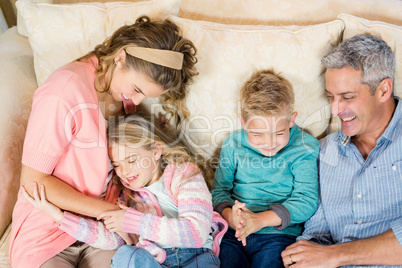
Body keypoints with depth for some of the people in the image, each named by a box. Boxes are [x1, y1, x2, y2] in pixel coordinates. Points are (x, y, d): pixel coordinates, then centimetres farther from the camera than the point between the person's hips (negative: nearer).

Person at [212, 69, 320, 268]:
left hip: (279, 234, -1)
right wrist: (230, 215, -15)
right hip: (232, 234, 2)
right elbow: (219, 190, 9)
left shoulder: (304, 148, -2)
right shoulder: (233, 145, 7)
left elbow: (306, 200, -8)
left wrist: (260, 219, -20)